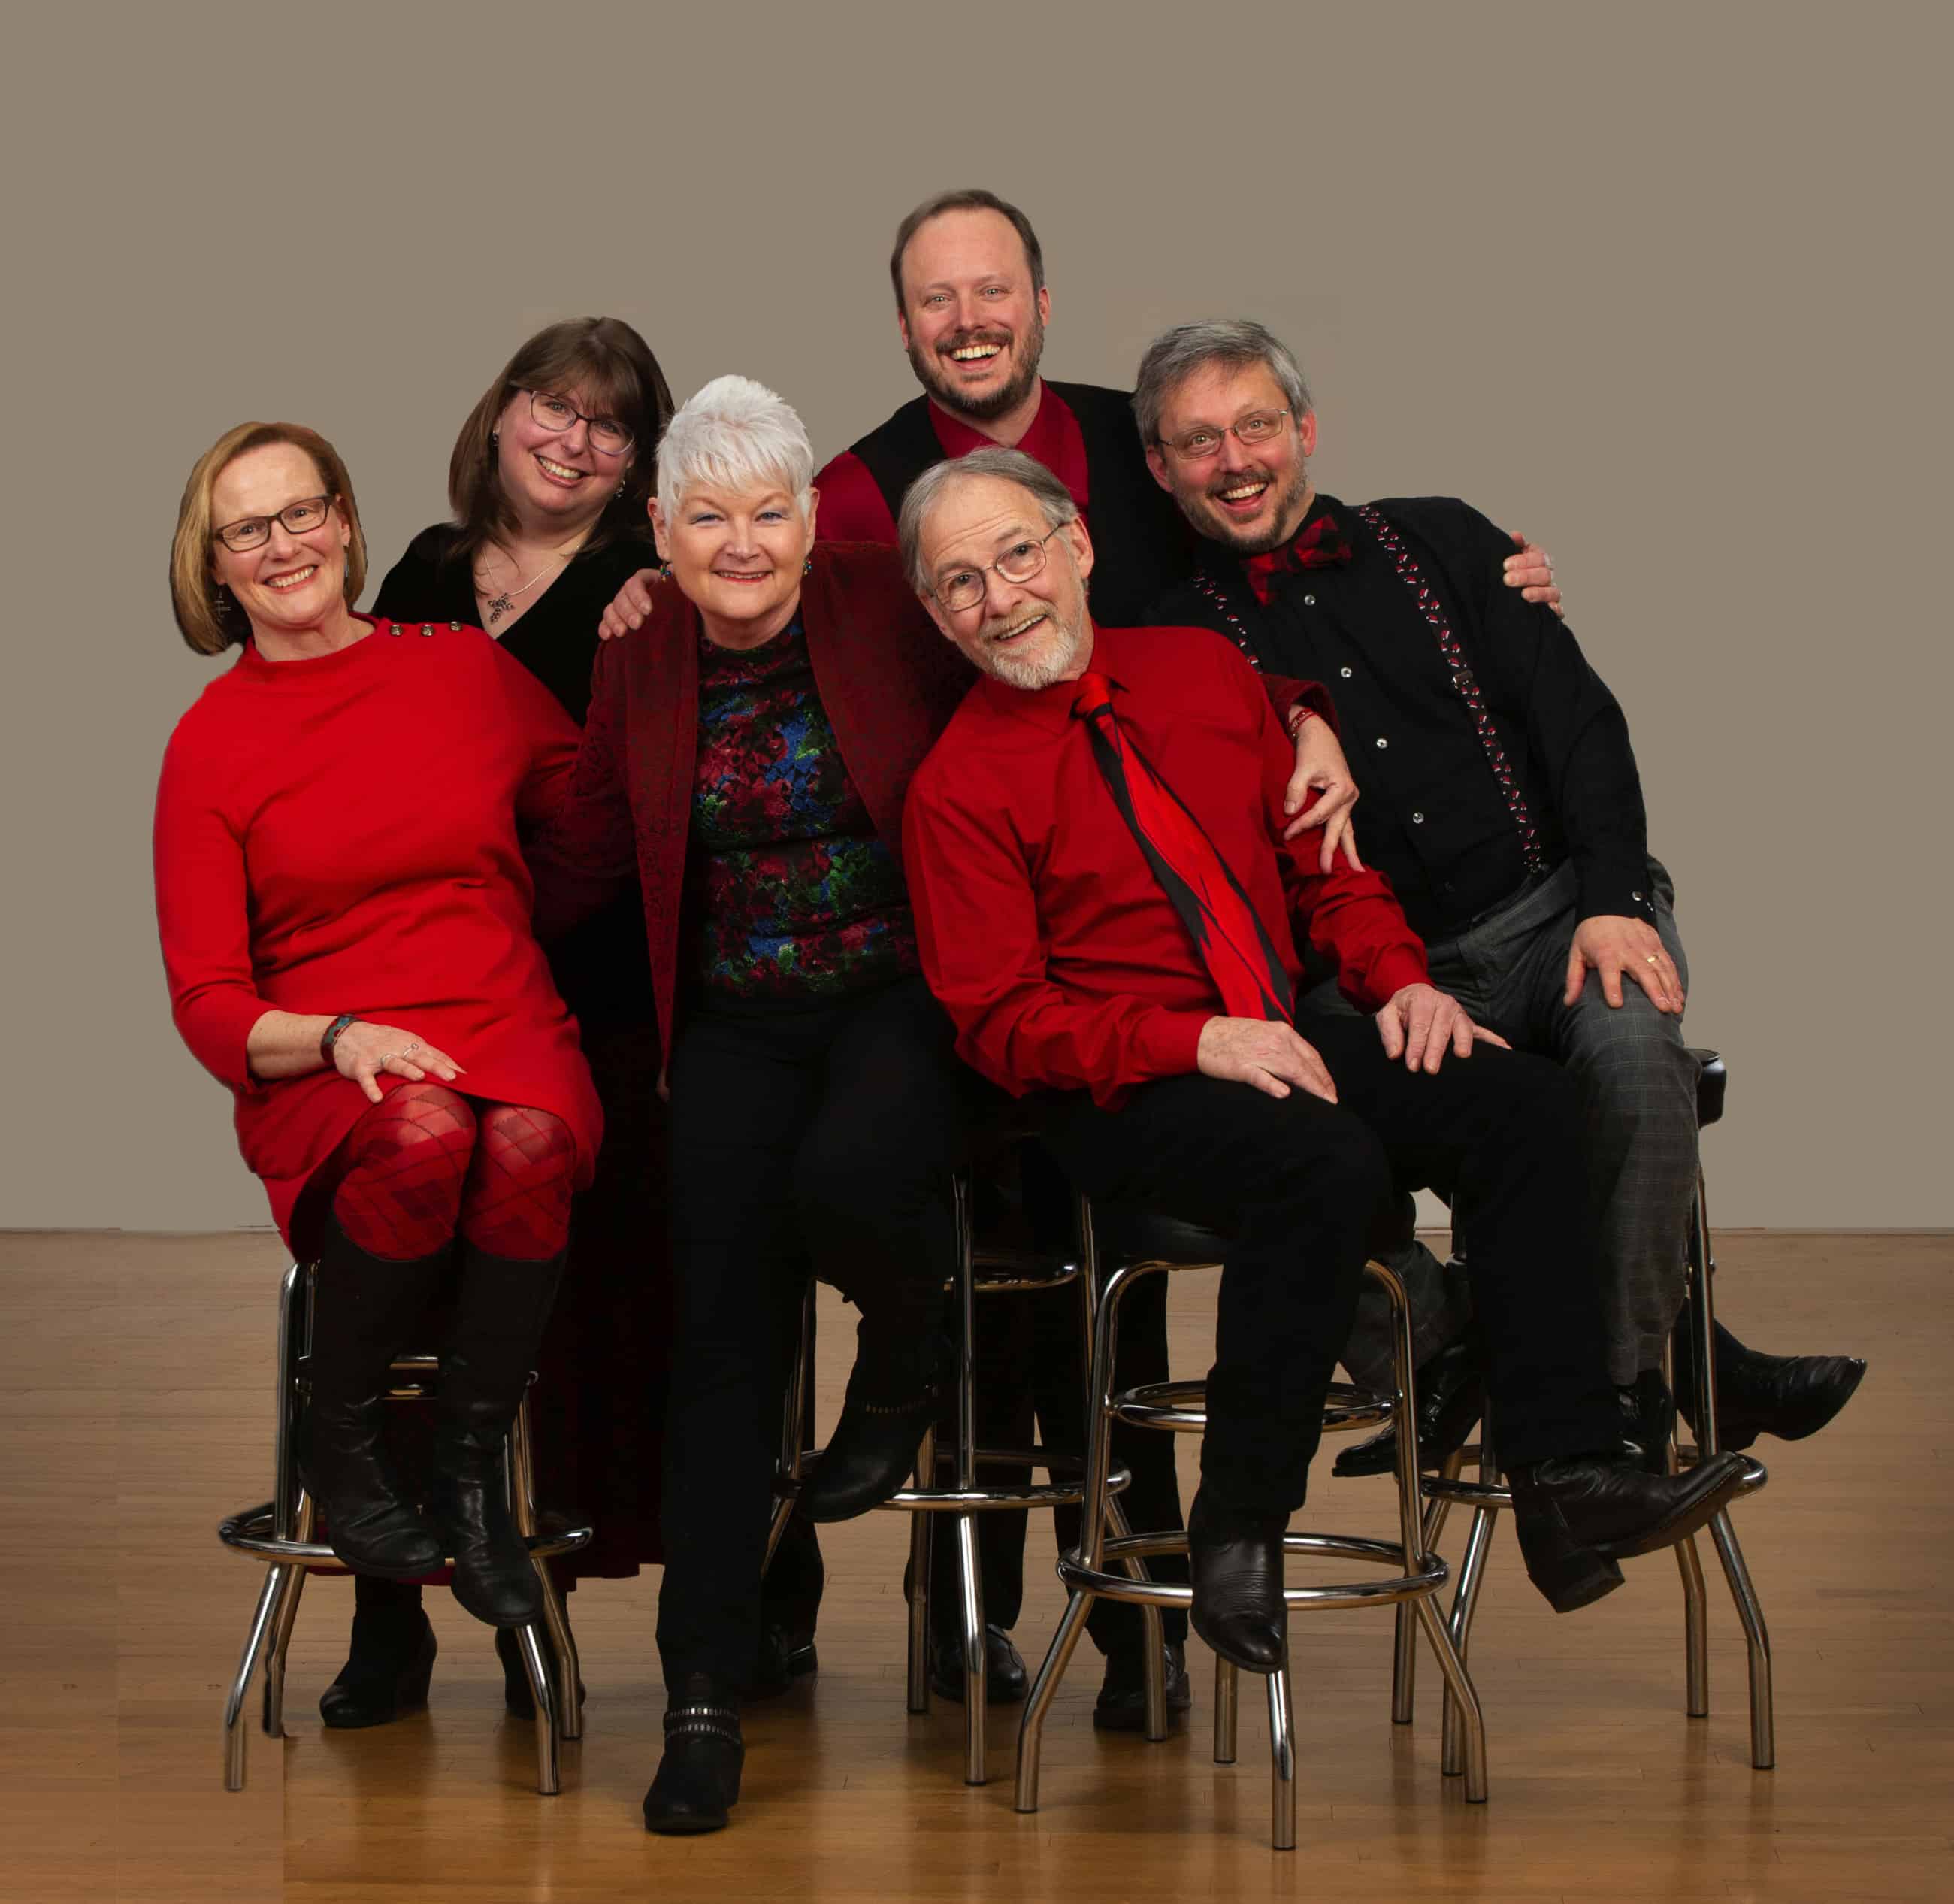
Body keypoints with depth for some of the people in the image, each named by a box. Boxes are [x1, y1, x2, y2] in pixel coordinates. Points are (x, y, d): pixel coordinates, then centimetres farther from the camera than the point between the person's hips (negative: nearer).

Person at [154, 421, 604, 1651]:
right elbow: (208, 1005, 2)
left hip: (504, 1025, 2)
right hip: (321, 1070, -1)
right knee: (424, 1133, -38)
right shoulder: (212, 742, 6)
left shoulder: (467, 668, 13)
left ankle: (475, 1470, -17)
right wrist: (339, 1036, -17)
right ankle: (340, 1443, -13)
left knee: (528, 1141, -36)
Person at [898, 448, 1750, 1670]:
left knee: (1524, 1102, -17)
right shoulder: (961, 787, -4)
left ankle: (1569, 1485, -21)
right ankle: (1239, 1534, -24)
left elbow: (1319, 858, 18)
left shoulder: (1203, 671, 12)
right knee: (1326, 1163, -34)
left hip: (1279, 1043, 6)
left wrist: (1398, 979, -1)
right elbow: (1001, 1022, -9)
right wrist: (1196, 1042, -21)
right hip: (1120, 1098, -6)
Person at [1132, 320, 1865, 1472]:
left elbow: (1579, 718, 6)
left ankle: (1630, 1378, -24)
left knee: (1633, 1049, -33)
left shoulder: (1440, 543, 12)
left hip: (1559, 910, 0)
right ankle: (1443, 1353, -10)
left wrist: (1613, 901, -10)